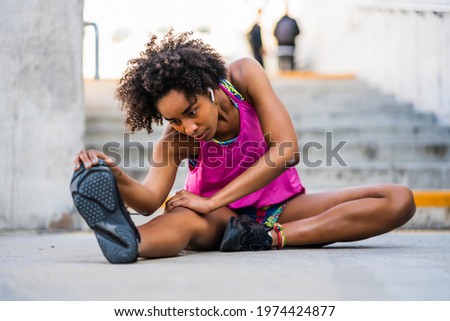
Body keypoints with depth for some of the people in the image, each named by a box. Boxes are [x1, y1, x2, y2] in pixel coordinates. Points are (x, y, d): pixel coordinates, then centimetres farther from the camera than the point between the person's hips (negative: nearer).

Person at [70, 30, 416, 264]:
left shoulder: (244, 75, -18)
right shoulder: (174, 139, -17)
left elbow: (286, 151, -25)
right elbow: (151, 199, -32)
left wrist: (211, 201, -31)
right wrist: (117, 178, -57)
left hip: (282, 207, 2)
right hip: (220, 217, -2)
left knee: (399, 200, -21)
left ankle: (270, 238, -36)